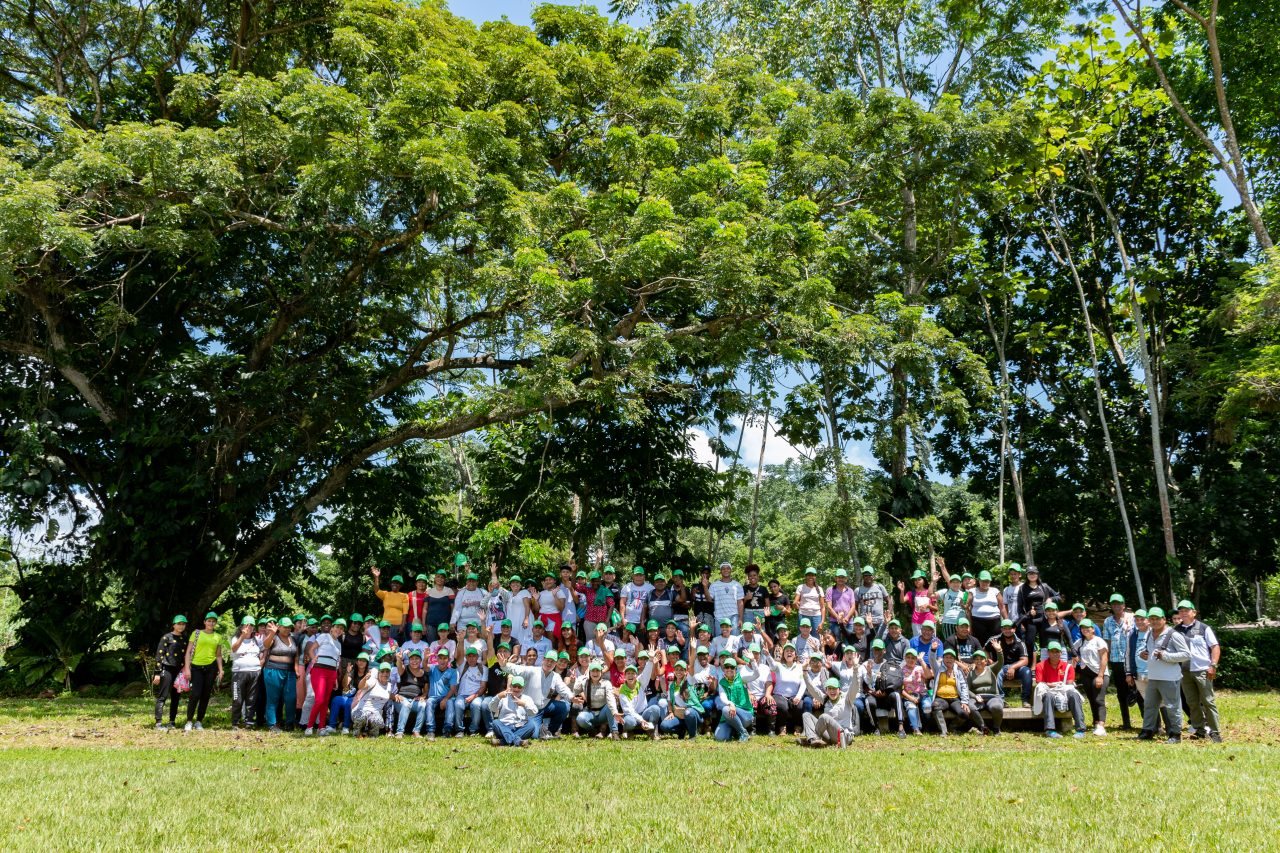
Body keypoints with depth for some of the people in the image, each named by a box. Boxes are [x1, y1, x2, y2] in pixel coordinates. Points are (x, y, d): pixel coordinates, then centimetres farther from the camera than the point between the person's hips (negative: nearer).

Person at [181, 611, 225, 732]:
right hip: (197, 667, -3)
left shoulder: (218, 637, 11)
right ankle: (189, 721, 1)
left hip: (211, 668, 3)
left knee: (205, 696, 5)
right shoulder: (196, 633, 3)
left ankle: (199, 721, 16)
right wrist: (187, 668, -8)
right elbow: (189, 651, 0)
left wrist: (220, 671, 6)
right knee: (195, 694, -13)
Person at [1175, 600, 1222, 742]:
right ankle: (1199, 729, 17)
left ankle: (1214, 732, 2)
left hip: (1202, 670, -4)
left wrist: (1213, 665, -11)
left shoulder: (1203, 628, 0)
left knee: (1208, 701, -3)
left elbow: (1215, 647, -3)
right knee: (1192, 703, 8)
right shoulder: (1176, 630, 9)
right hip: (1185, 671, 4)